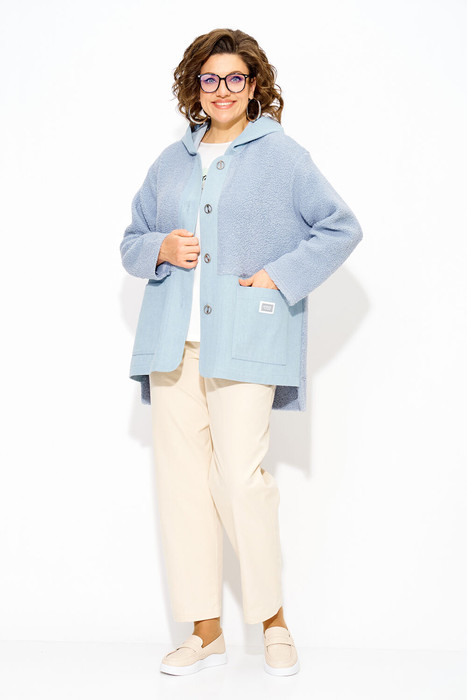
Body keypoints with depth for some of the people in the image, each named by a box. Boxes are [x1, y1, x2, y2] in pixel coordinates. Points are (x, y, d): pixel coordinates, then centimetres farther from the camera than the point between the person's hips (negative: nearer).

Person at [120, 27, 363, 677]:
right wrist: (161, 249, 0)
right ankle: (205, 630, 13)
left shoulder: (282, 154, 5)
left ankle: (273, 620, 9)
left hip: (246, 337, -5)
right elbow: (132, 241, 22)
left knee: (240, 475, -13)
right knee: (181, 479, 2)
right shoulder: (172, 161, 18)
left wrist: (280, 276, -6)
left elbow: (342, 227, 3)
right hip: (174, 340, 5)